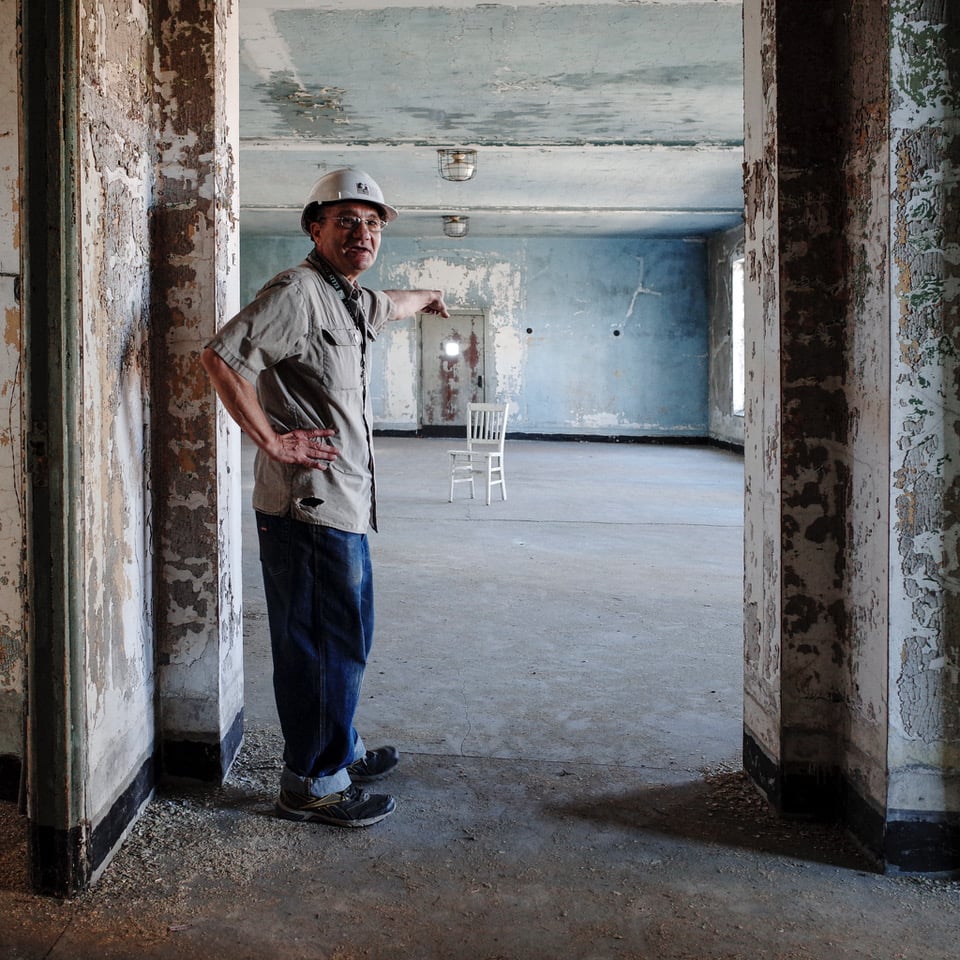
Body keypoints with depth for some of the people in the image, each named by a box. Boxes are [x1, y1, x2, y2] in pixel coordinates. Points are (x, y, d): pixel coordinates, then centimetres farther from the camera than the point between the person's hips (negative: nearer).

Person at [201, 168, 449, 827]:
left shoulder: (351, 299, 17)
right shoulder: (297, 292, -13)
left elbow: (388, 305, 43)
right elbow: (221, 357, -25)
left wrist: (428, 297, 63)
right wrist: (272, 441, -22)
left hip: (345, 503, 10)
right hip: (309, 504, -10)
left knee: (349, 636, 19)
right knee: (325, 644, -3)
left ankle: (341, 749, 35)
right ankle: (312, 784, 10)